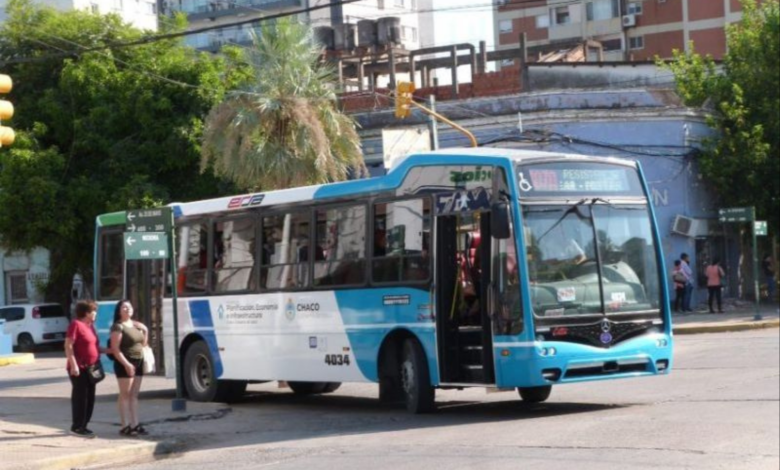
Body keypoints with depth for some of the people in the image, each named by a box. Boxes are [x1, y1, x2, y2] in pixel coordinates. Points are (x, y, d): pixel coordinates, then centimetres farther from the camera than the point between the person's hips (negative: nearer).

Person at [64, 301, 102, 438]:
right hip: (79, 368, -9)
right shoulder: (76, 325, -11)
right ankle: (77, 427, -2)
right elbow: (68, 346, -17)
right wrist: (73, 365, -23)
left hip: (90, 368, 9)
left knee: (89, 398, 10)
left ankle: (83, 426, 16)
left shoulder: (90, 325, 16)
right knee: (80, 397, -6)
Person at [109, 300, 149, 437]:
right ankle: (125, 426, -5)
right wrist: (126, 364, -22)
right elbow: (115, 349, -16)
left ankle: (135, 424, 12)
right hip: (125, 364, -8)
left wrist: (145, 331, 7)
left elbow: (143, 344, 24)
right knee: (125, 395, -5)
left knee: (134, 395, 9)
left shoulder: (136, 325, 14)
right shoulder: (118, 326, -10)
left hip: (138, 362, 8)